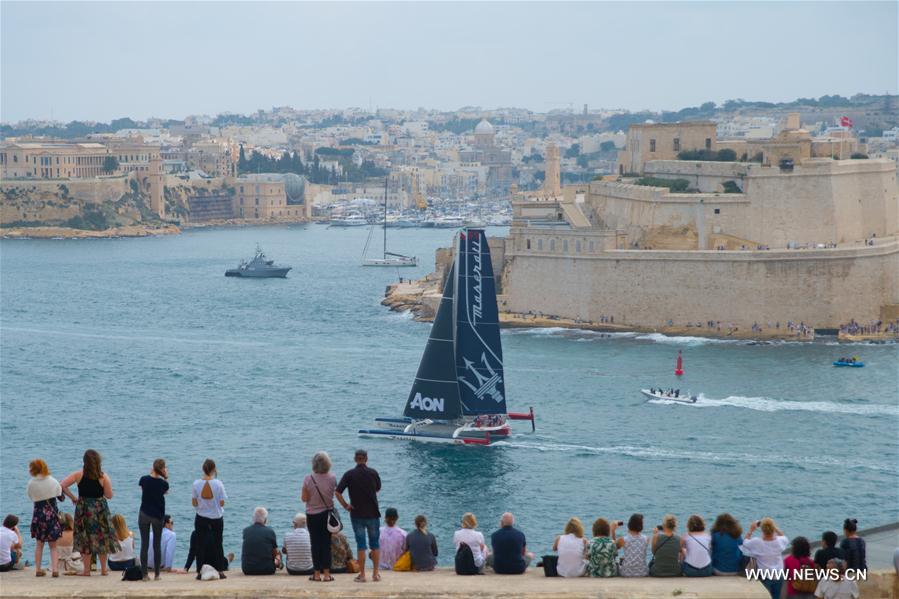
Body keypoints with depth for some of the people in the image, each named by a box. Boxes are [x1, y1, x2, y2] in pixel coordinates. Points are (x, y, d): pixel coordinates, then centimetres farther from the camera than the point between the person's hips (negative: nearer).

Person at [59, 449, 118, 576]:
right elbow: (109, 495, -5)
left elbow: (62, 486, -8)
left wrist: (73, 498, 2)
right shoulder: (103, 476, -7)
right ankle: (103, 569, 15)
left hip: (83, 508, 0)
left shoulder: (79, 475, -5)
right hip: (100, 508, 0)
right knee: (102, 538, 10)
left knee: (85, 539, 7)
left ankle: (86, 570, 7)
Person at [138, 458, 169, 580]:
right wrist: (166, 477, 2)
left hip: (144, 514, 0)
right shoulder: (163, 483, -12)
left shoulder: (144, 479, -9)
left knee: (144, 544, 3)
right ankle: (156, 574, 9)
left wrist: (150, 474, 13)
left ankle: (144, 574, -2)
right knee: (157, 544, 9)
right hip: (158, 515, 0)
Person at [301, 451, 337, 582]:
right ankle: (326, 573, 6)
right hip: (328, 513, 1)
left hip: (312, 515, -1)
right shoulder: (332, 478, -9)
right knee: (326, 543, 7)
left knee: (315, 543, 6)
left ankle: (317, 573, 8)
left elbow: (304, 498, -10)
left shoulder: (308, 479, -14)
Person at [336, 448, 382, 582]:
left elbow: (338, 492, -13)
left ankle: (362, 574, 4)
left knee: (361, 545, 4)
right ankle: (375, 574, 11)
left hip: (357, 514, 0)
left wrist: (345, 505, -3)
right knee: (375, 544, 10)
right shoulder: (373, 473, -4)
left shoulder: (349, 474, -6)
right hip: (373, 513, 0)